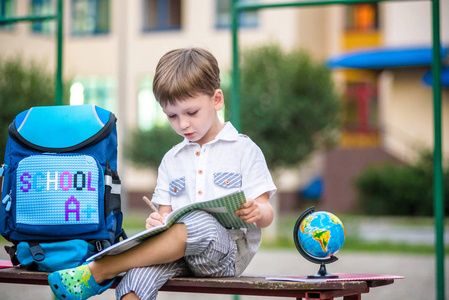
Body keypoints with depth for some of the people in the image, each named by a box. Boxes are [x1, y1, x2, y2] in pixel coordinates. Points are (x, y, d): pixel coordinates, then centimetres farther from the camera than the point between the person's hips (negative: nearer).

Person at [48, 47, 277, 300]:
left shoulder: (243, 149, 8)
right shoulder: (171, 160, 23)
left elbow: (266, 215, 4)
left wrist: (256, 213, -21)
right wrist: (158, 223, -5)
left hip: (230, 251, -3)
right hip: (182, 253, 4)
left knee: (201, 225, -38)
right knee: (145, 266, -32)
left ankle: (101, 269, -32)